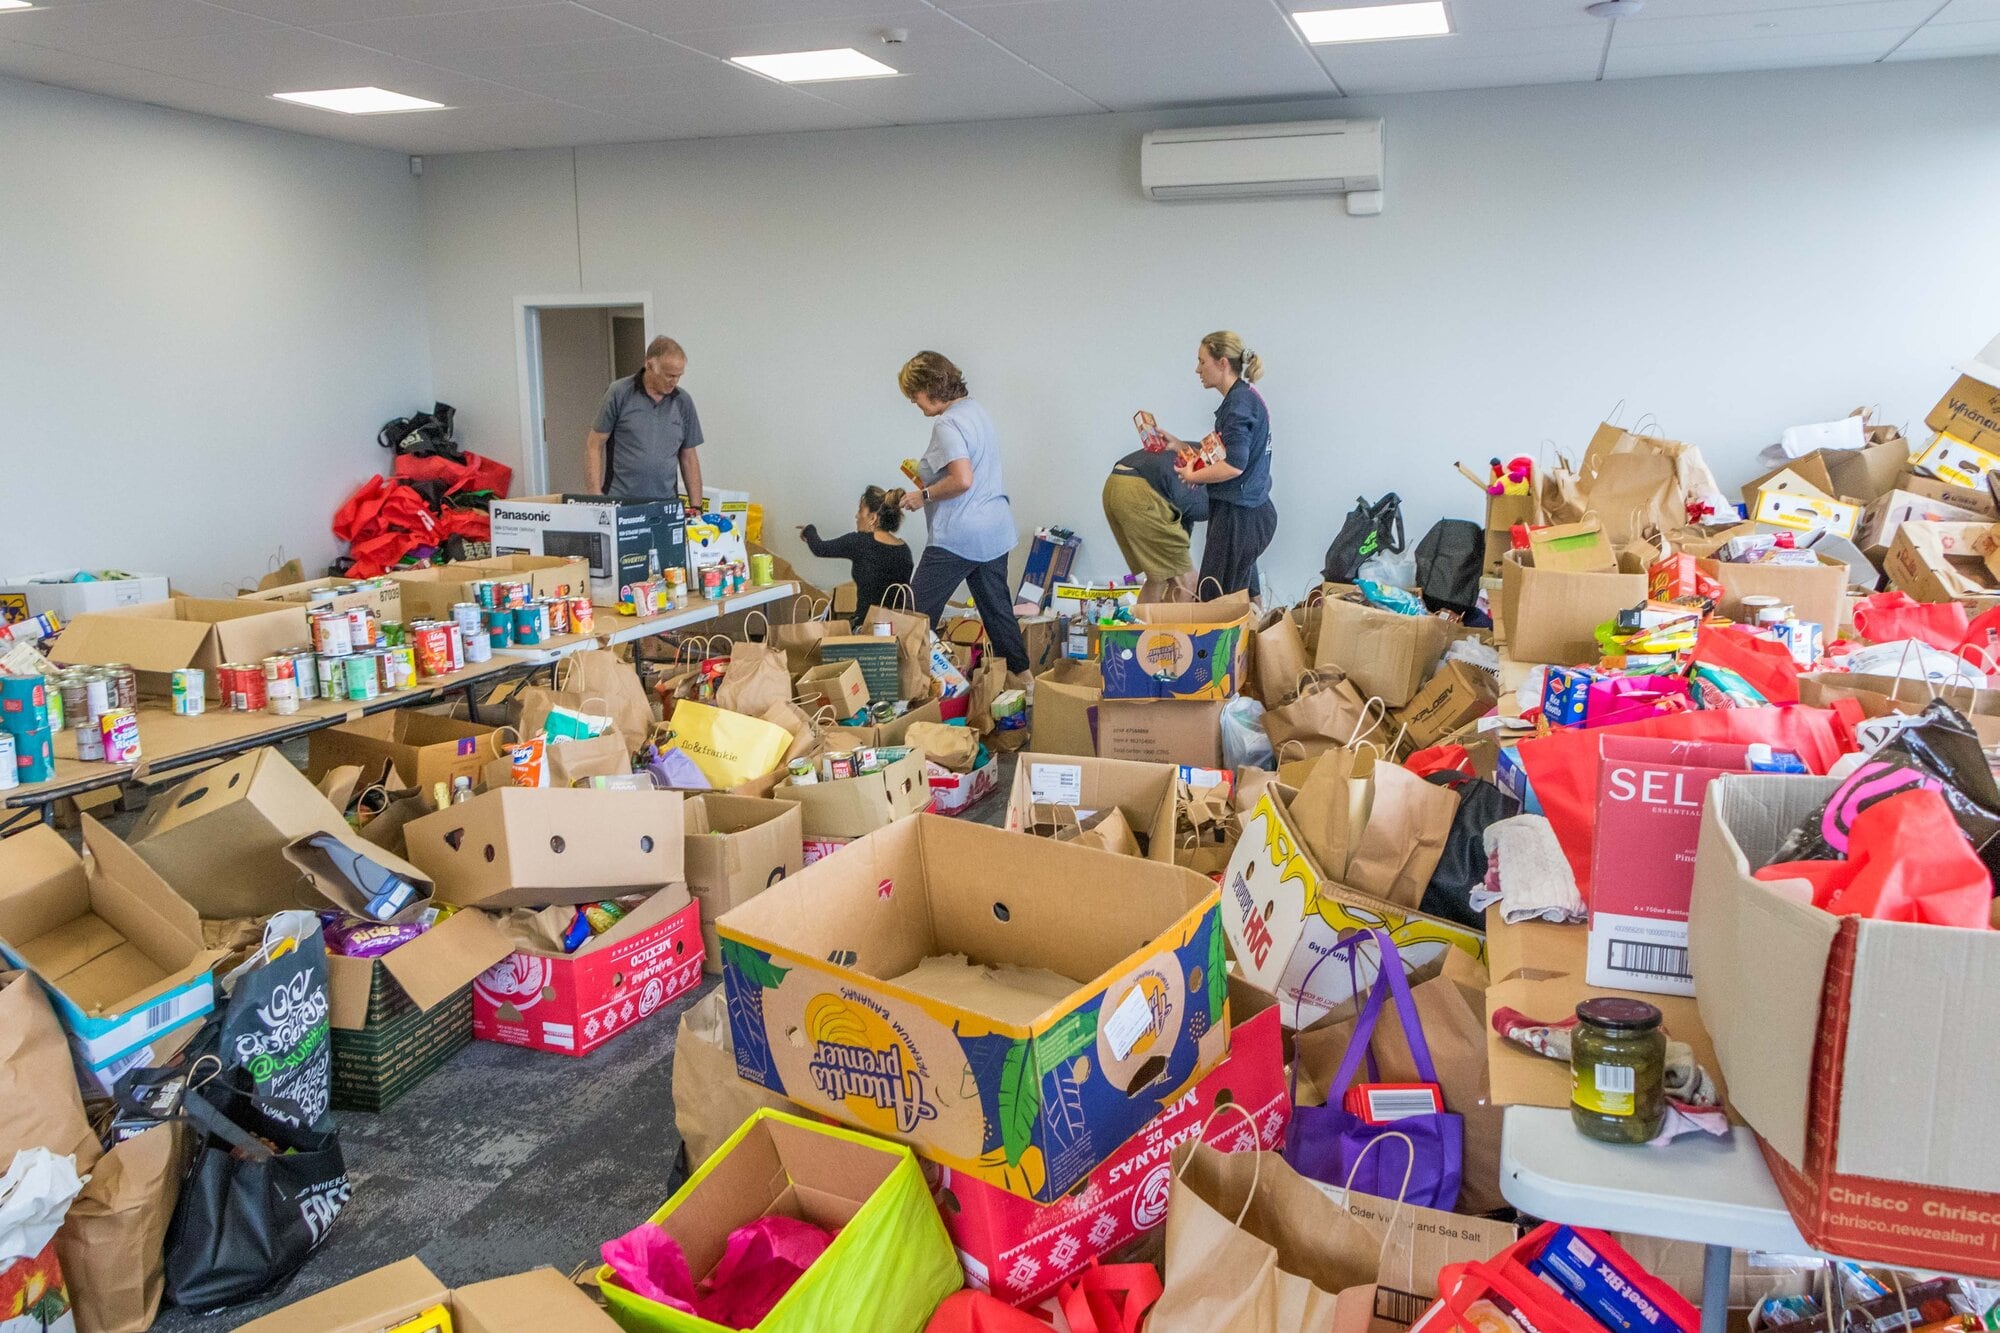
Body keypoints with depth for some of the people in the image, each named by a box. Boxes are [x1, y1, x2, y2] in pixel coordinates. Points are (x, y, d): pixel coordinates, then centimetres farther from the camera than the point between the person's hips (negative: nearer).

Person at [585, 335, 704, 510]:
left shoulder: (683, 402, 7)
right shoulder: (619, 394, -2)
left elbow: (688, 457, 12)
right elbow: (594, 446, 0)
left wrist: (696, 507, 6)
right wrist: (597, 498, -8)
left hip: (666, 507, 3)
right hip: (620, 503, -3)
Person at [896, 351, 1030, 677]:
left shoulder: (947, 424, -16)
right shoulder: (977, 411, 13)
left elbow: (963, 480, -26)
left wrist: (924, 495, -13)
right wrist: (928, 478, 17)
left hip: (958, 537, -9)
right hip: (995, 531, 10)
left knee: (918, 614, -3)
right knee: (997, 609, 14)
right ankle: (1022, 677, 18)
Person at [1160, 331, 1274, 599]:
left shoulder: (1239, 402, -16)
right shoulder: (1246, 397, 15)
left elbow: (1234, 465, -25)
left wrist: (1192, 476, -11)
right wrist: (1179, 445, 14)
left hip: (1238, 516, -10)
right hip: (1251, 512, 10)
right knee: (1244, 599, 16)